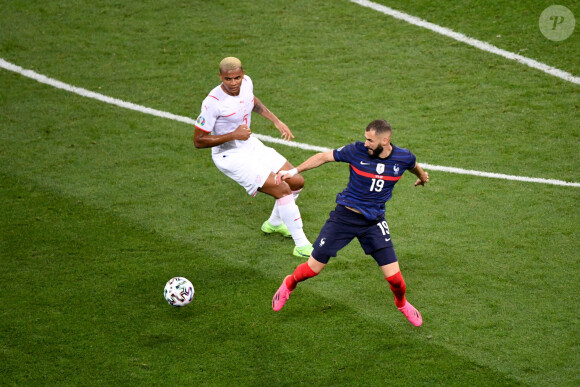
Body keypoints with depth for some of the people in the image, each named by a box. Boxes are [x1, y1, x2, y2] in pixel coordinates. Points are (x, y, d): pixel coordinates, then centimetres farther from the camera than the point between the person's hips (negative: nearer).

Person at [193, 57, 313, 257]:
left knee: (297, 182, 12)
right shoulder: (213, 102, -29)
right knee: (282, 190, -17)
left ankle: (274, 223, 38)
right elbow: (198, 141, -23)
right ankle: (302, 246, -6)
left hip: (251, 145, 8)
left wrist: (276, 121, 12)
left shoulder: (246, 82, -8)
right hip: (231, 157, -8)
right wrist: (233, 135, -29)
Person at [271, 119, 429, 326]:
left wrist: (422, 176, 38)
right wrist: (295, 171, -2)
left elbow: (414, 166, 16)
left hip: (374, 222, 1)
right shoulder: (357, 150, -15)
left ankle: (402, 303, 30)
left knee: (394, 277, -5)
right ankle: (289, 284, 36)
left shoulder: (403, 158, -8)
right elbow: (325, 156, -3)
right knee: (313, 268, 1)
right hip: (344, 216, -1)